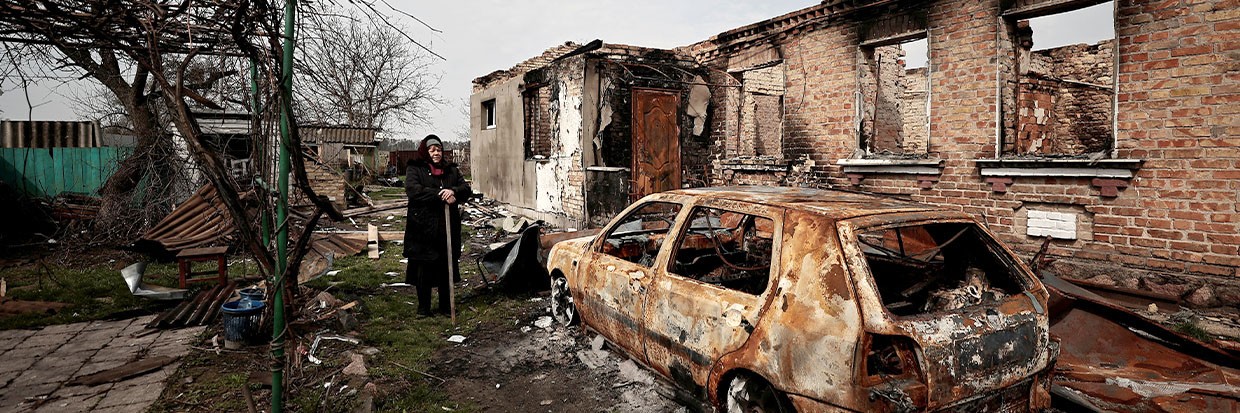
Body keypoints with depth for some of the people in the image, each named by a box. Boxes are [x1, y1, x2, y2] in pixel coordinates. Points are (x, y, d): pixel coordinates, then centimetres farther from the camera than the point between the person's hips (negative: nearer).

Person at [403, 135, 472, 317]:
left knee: (446, 267, 9)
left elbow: (467, 189, 2)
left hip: (448, 227, 3)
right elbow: (412, 189, -16)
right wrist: (439, 194, -24)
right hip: (423, 227, -3)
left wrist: (453, 192, -20)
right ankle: (423, 307, 18)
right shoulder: (414, 169, 2)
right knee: (424, 268, 4)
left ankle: (446, 305, 22)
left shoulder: (451, 170, 12)